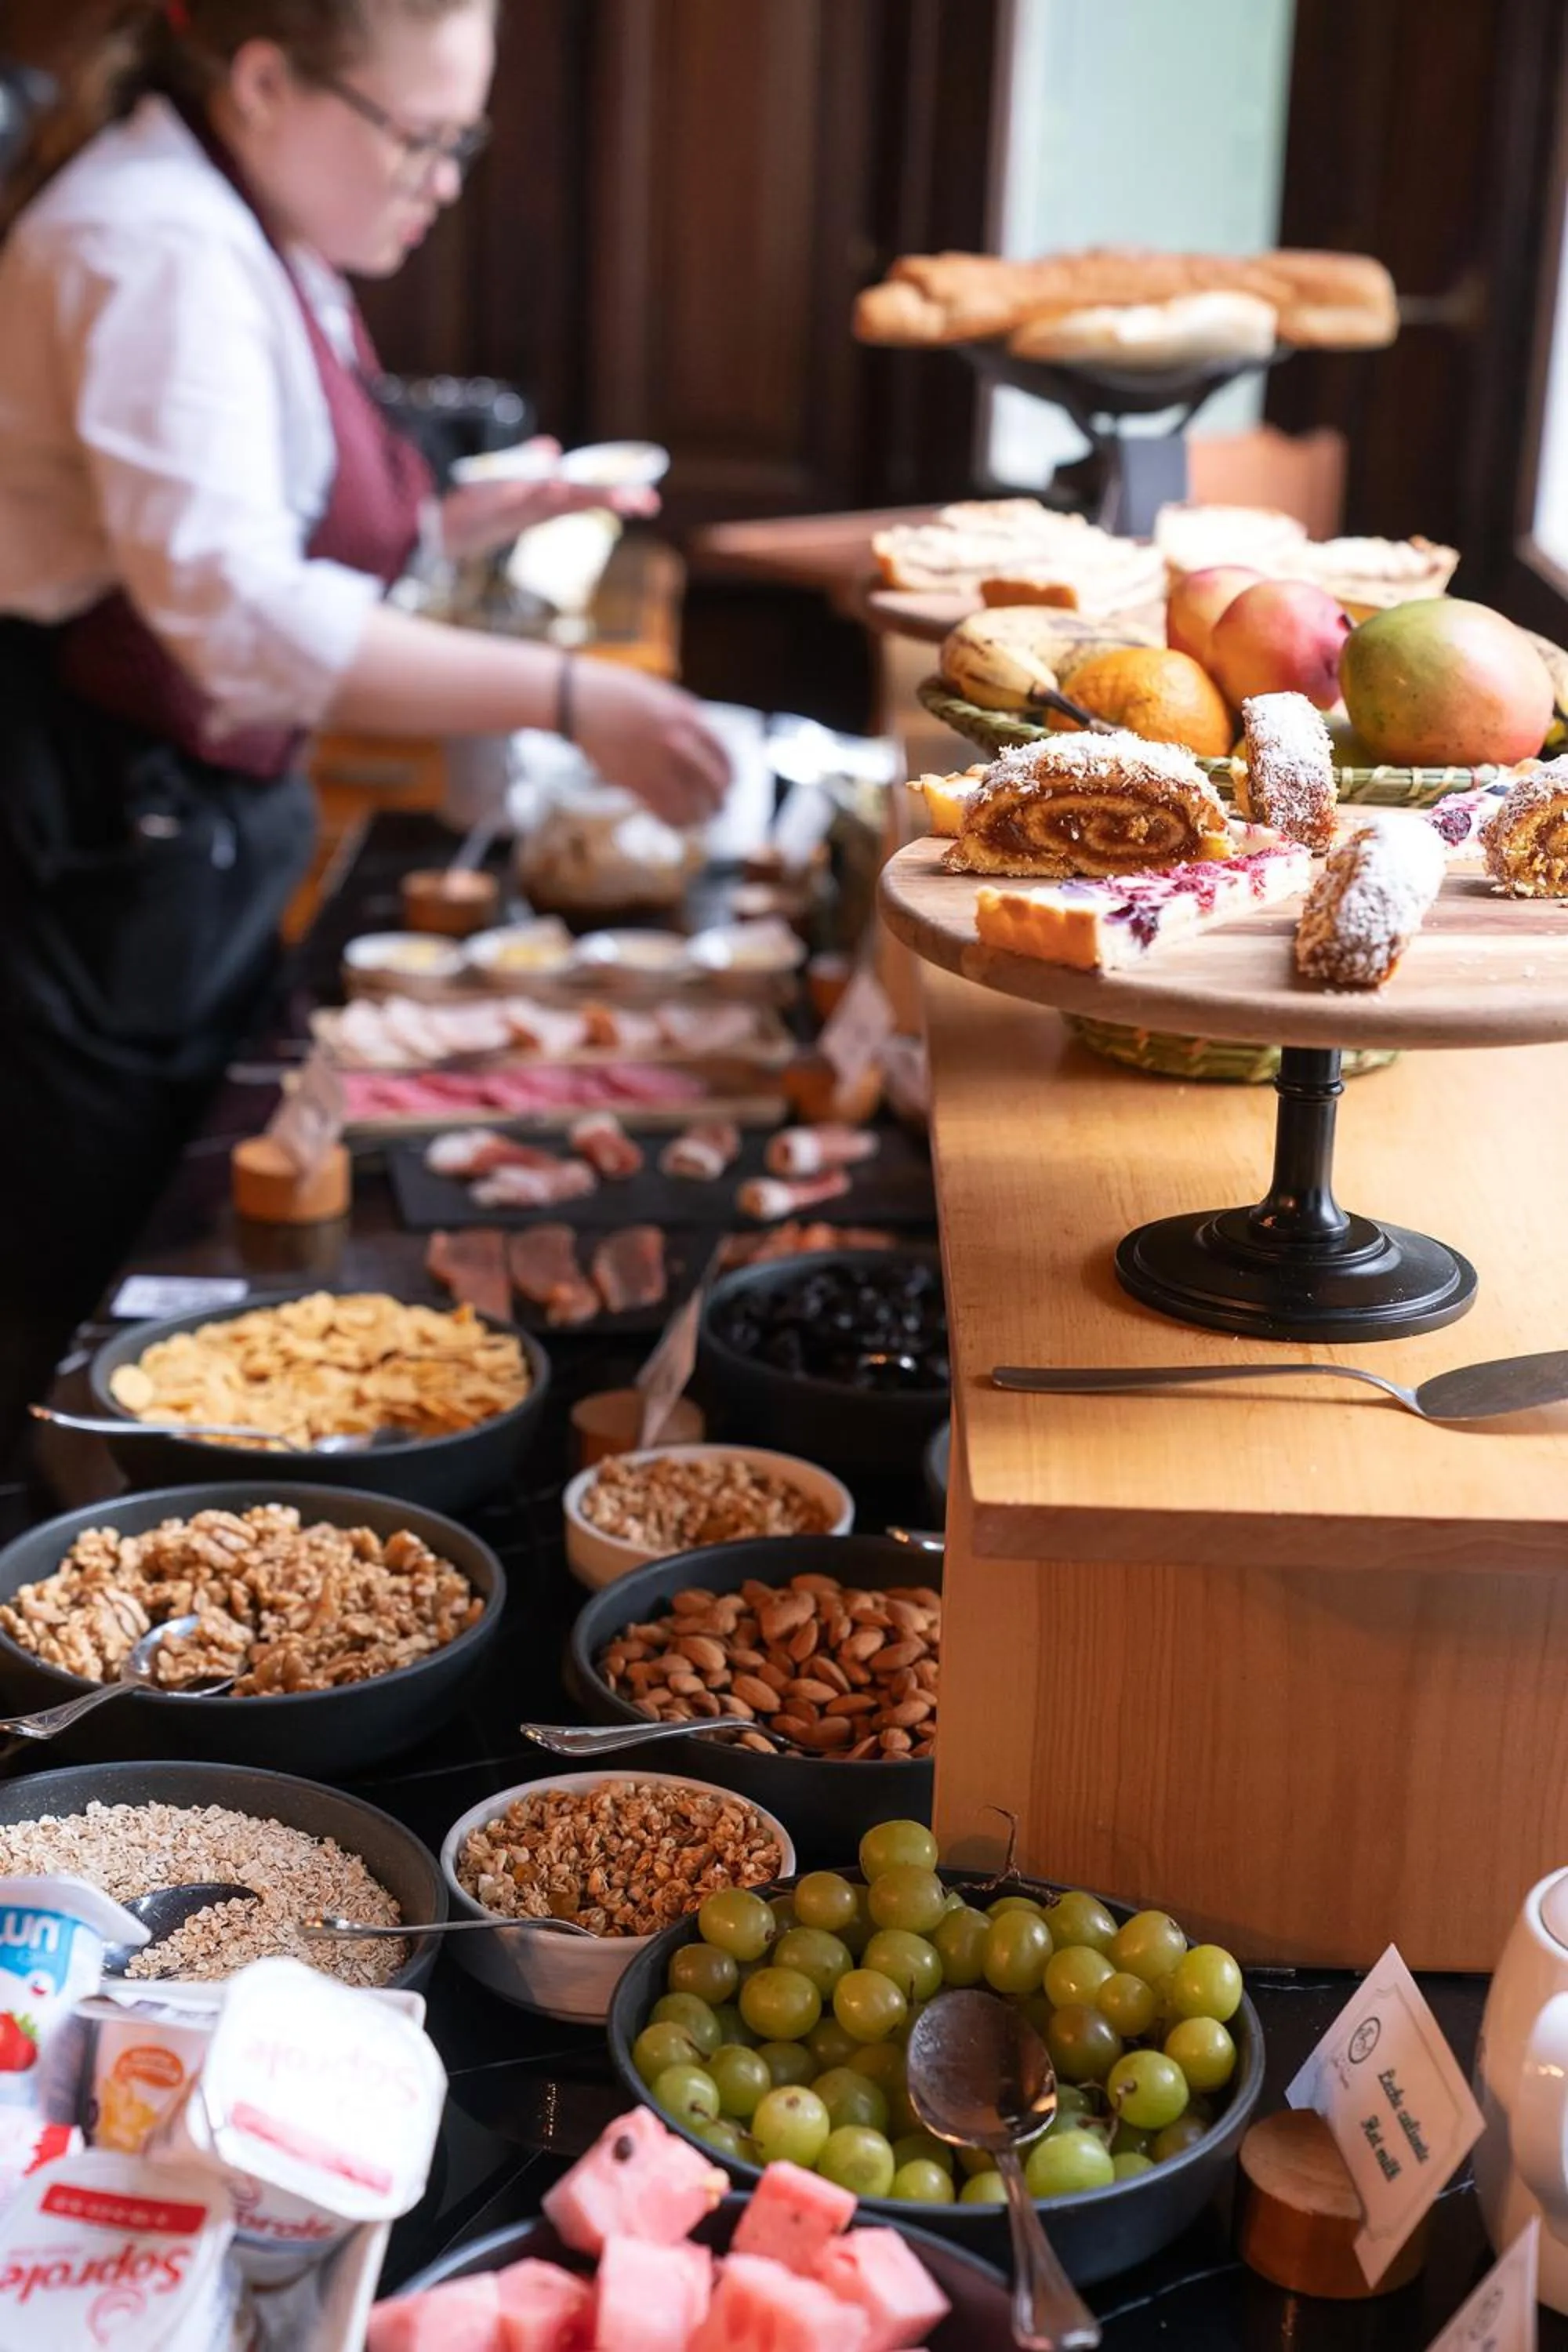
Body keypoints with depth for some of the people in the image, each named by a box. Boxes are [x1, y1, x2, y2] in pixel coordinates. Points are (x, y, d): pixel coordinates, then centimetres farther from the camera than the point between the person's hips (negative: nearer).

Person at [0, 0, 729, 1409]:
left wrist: (446, 529, 9)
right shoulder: (157, 250, -19)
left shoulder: (254, 241, 14)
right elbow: (237, 612, -30)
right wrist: (567, 700, -33)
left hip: (182, 826, 10)